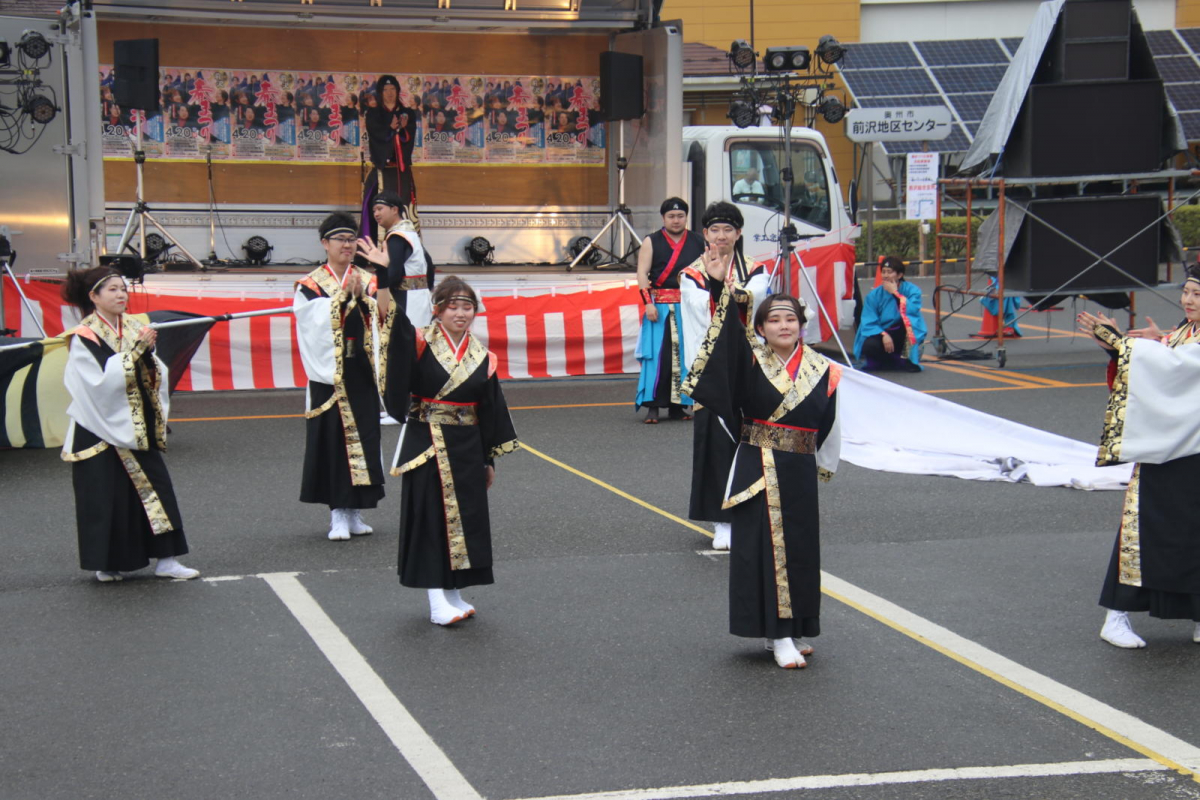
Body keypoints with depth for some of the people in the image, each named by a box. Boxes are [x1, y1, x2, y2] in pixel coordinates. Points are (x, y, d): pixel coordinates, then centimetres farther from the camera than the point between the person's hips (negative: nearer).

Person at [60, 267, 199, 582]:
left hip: (137, 427, 5)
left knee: (155, 487, 0)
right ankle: (106, 564, 14)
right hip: (100, 430, -5)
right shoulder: (84, 337, -10)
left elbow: (155, 374, 7)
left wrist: (149, 352, -13)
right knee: (106, 495, 0)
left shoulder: (134, 328, 6)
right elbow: (103, 378, -22)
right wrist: (135, 349, -22)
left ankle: (166, 559, 4)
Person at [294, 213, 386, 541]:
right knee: (332, 438, -3)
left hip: (361, 375, 3)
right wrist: (343, 295, -21)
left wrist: (363, 297, -22)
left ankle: (354, 511, 15)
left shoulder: (367, 280, 10)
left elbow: (379, 318, -4)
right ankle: (338, 514, 2)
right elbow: (318, 319, -12)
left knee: (363, 437, 4)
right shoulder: (310, 284, 3)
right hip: (329, 375, -3)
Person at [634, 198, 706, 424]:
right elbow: (642, 273, -1)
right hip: (660, 306, -2)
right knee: (658, 354, -8)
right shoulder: (651, 242, 5)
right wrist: (648, 303, -12)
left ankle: (679, 405, 9)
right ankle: (653, 406, -6)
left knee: (685, 355, 2)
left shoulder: (698, 241, 11)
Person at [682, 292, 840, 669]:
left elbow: (829, 426, 10)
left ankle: (789, 631, 22)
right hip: (757, 474, -3)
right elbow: (726, 341, -23)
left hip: (799, 474, 3)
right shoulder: (751, 361, -6)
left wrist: (824, 465, 13)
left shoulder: (822, 372, 2)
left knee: (799, 550, 10)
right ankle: (779, 638, 3)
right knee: (766, 549, -2)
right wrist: (729, 301, -36)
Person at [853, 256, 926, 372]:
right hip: (881, 335, 1)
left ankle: (907, 357, -18)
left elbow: (913, 310, -28)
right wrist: (883, 335, -29)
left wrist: (895, 293, -23)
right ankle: (900, 362, -7)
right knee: (869, 346, -32)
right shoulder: (873, 295, -5)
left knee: (908, 318, -32)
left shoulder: (912, 290, -8)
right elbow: (868, 324, -11)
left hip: (905, 335, -1)